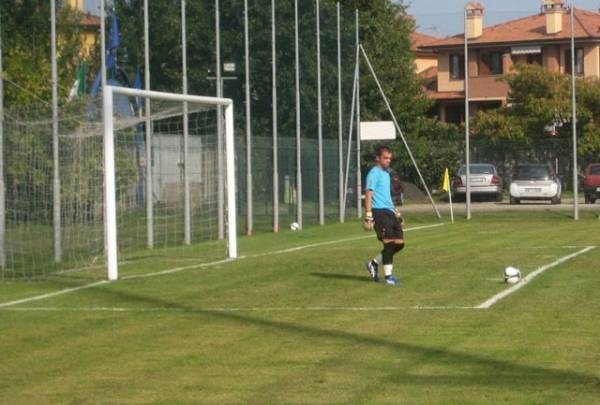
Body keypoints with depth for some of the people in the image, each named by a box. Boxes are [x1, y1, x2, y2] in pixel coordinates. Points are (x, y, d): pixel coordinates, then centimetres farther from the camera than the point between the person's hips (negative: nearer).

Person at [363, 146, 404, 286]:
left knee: (399, 243, 4)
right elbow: (368, 195, -12)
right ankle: (388, 276, -5)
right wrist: (369, 216, -19)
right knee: (389, 242, -13)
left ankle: (374, 263, 19)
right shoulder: (374, 173, -6)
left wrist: (396, 211, 28)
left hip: (389, 211, 9)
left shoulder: (386, 174, 21)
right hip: (379, 211, -9)